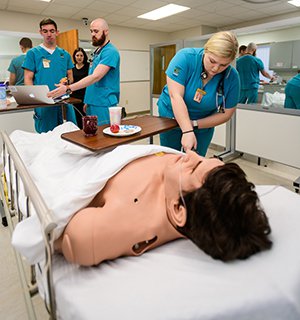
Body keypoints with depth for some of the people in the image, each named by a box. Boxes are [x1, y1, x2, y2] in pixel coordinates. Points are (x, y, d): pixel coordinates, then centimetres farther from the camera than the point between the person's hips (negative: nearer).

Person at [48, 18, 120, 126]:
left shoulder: (110, 51, -13)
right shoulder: (97, 52, 17)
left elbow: (95, 77, -24)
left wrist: (68, 88, -29)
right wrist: (88, 101, 17)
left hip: (103, 106, -9)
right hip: (92, 104, 9)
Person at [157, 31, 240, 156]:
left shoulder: (232, 77, -17)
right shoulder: (186, 57, -23)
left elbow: (226, 113, -10)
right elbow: (175, 96, -30)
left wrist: (195, 125, -20)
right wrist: (187, 131, -39)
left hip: (204, 123, 2)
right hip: (171, 114, -1)